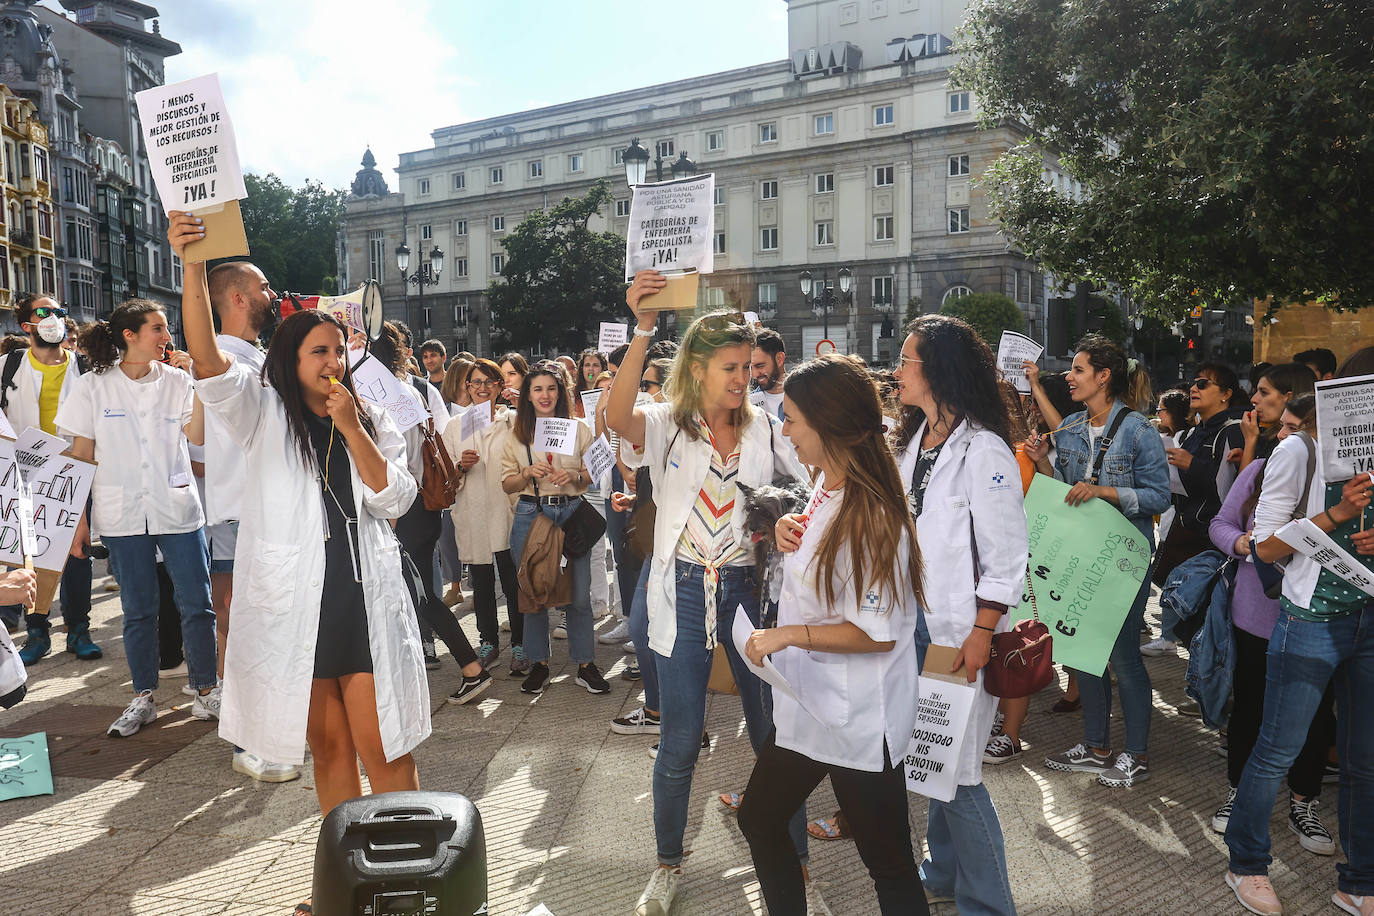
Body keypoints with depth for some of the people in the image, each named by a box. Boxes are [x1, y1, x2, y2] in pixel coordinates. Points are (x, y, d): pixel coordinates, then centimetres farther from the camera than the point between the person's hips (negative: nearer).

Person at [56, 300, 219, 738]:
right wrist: (80, 517, 1)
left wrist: (198, 381, -14)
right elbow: (81, 457, 4)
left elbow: (198, 436, -9)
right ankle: (143, 698, 21)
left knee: (197, 603, 1)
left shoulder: (175, 379, 4)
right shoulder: (93, 387, 2)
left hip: (177, 508, 1)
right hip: (122, 513, 0)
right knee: (139, 609, 8)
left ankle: (206, 693, 14)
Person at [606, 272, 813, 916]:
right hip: (684, 592, -1)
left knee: (774, 733, 7)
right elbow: (616, 416, -25)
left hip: (749, 586, 2)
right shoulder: (667, 424, -3)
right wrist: (642, 329, -33)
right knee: (679, 743, 7)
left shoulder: (766, 429, 4)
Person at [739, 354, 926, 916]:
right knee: (758, 819, 21)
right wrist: (790, 536, 0)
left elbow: (877, 633, -23)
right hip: (807, 700, 9)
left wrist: (788, 634, -22)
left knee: (888, 863, 9)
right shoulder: (826, 485, 2)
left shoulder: (870, 516, -25)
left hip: (858, 721, -9)